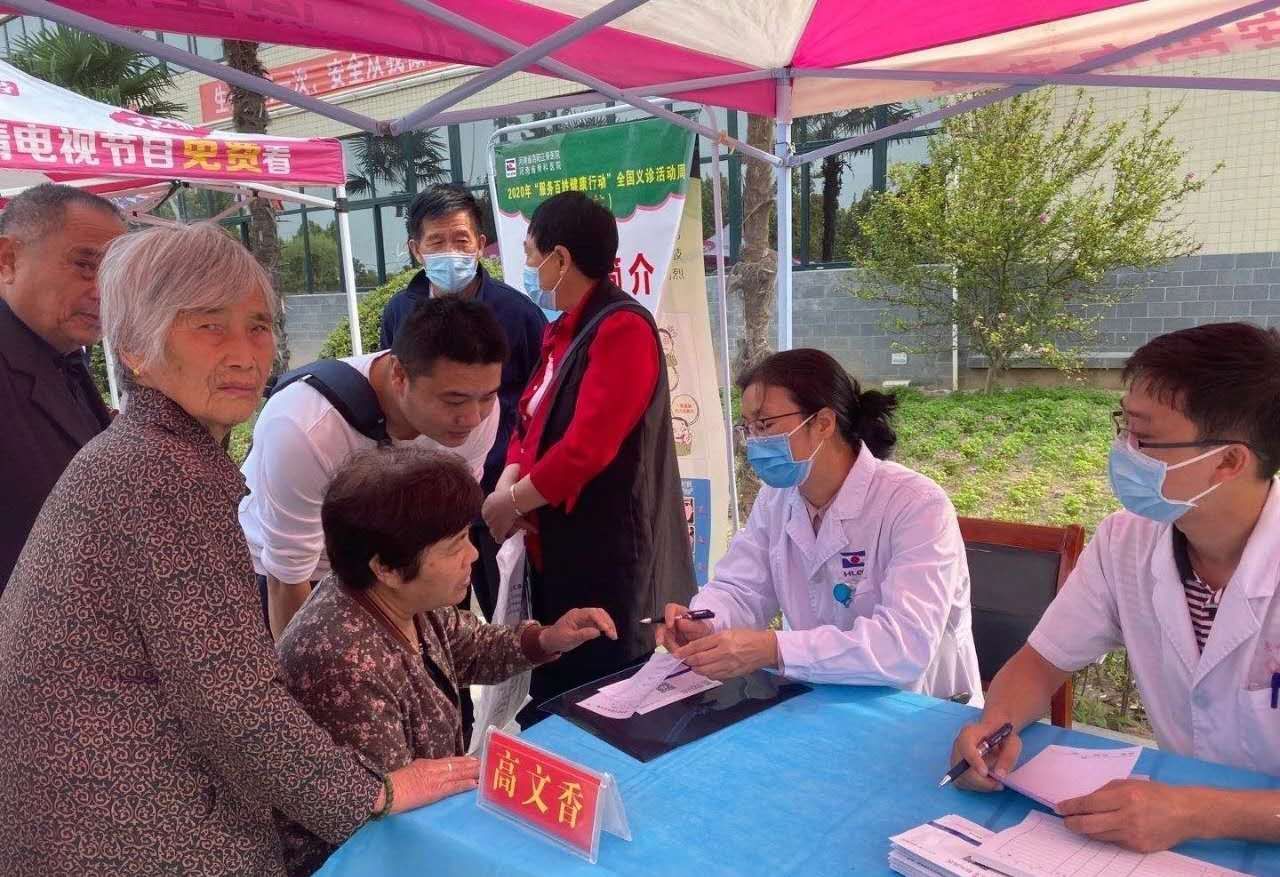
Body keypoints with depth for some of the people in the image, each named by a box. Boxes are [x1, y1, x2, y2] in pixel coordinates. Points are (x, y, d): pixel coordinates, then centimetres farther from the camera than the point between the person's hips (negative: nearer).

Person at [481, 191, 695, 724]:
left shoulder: (622, 329, -17)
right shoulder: (564, 330, 14)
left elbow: (587, 447, -25)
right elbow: (530, 419, 15)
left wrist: (511, 502, -12)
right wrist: (508, 485, -4)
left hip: (604, 552, -9)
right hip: (555, 545, 9)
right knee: (551, 687, 20)